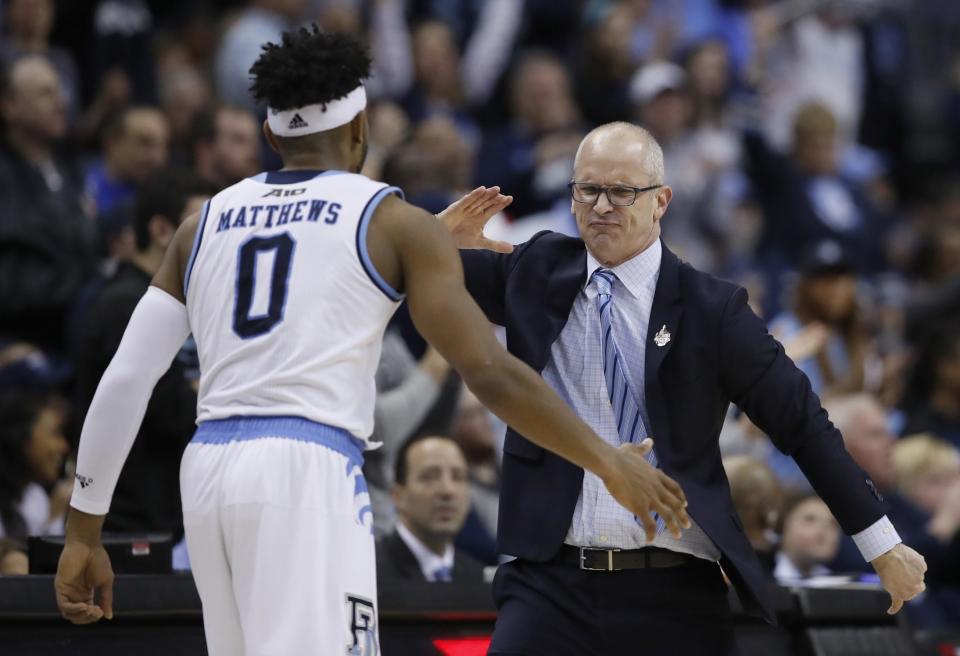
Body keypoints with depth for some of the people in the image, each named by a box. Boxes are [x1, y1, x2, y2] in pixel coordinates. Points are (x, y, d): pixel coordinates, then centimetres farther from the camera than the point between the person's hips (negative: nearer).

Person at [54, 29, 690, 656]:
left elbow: (125, 378, 12)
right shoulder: (393, 222, 5)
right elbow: (492, 374, -2)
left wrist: (84, 532, 15)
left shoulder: (205, 223, 18)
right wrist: (611, 464, 7)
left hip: (208, 467, 6)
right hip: (308, 468, -6)